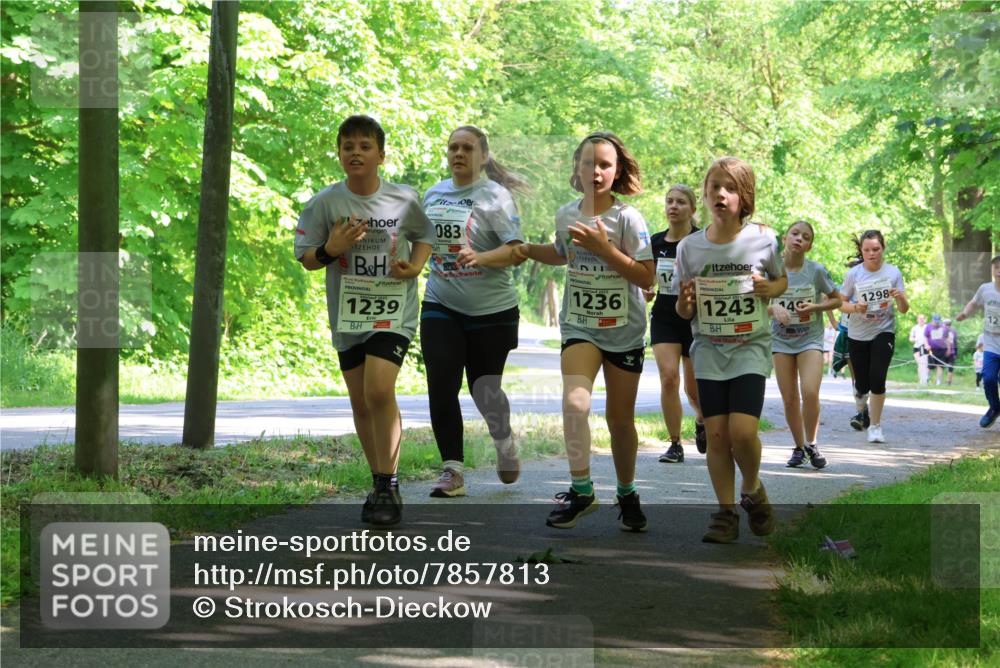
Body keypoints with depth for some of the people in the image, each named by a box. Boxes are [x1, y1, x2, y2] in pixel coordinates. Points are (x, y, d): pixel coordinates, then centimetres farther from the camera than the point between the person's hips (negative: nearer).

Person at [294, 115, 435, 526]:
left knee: (379, 390, -21)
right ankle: (380, 483, 28)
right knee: (360, 402, 11)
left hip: (393, 309, -3)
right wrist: (330, 249, -19)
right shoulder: (325, 203, -4)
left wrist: (415, 265, -5)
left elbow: (424, 235, 15)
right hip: (347, 313, 3)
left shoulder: (404, 199, -3)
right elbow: (306, 258, 2)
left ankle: (388, 486, -13)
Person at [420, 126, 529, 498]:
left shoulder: (494, 195, -8)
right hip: (441, 307, 4)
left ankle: (504, 443, 38)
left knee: (484, 389, 6)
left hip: (491, 310, -4)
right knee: (441, 386, -9)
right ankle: (452, 471, -5)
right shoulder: (433, 194, 10)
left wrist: (479, 258, -33)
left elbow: (517, 250, -17)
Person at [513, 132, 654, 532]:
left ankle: (627, 494, 29)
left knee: (620, 419, 9)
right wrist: (530, 251, 6)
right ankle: (581, 489, -12)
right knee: (575, 402, -22)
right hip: (579, 326, 2)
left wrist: (604, 248, -24)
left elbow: (646, 277, -17)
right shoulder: (566, 216, 1)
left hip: (625, 332, -2)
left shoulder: (627, 218, -12)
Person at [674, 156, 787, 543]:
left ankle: (752, 490, 14)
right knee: (716, 435, -2)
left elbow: (782, 280, 13)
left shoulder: (763, 240, -4)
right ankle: (726, 513, 10)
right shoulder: (689, 247, 0)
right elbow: (685, 312, 8)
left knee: (743, 431, -14)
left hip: (750, 347, -2)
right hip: (708, 349, 2)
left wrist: (768, 288, -9)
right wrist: (685, 304, -15)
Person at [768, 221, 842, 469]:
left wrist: (815, 307, -14)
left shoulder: (816, 270, -8)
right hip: (781, 340, 2)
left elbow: (836, 300, 4)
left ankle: (811, 444, 3)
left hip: (811, 339, -2)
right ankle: (799, 447, 20)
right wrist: (774, 309, -19)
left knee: (810, 393, -17)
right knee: (789, 399, 2)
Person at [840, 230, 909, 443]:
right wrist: (855, 308, -19)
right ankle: (862, 411, 40)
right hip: (857, 335, 1)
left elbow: (904, 309, 0)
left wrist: (900, 297, -23)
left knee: (877, 380, -17)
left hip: (883, 332, -1)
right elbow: (841, 303, 2)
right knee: (862, 384, 5)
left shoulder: (893, 273, -2)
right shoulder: (853, 274, -4)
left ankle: (875, 425, -2)